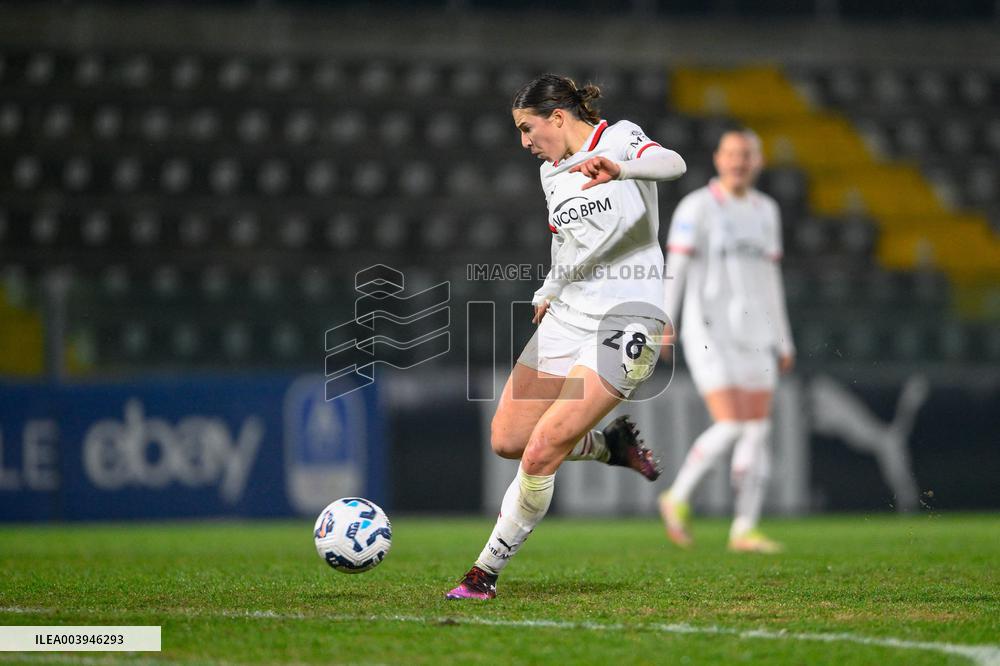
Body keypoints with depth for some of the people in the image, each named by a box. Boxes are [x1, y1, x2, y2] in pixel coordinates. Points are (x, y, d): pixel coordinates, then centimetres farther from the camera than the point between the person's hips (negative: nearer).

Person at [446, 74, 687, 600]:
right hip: (567, 316, 8)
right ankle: (610, 445, 26)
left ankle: (487, 571, 2)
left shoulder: (619, 138, -6)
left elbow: (672, 163, -27)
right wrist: (548, 292, 18)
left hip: (626, 322, -8)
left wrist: (618, 167, -45)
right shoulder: (551, 173, 15)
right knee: (506, 440, 4)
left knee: (540, 455, -13)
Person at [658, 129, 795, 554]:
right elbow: (674, 268, -10)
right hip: (709, 334, -6)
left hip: (754, 337, 6)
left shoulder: (766, 210, 14)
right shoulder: (697, 207, -5)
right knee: (730, 426, -16)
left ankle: (744, 530, 3)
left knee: (757, 433, 0)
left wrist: (784, 342, 17)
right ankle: (677, 499, 4)